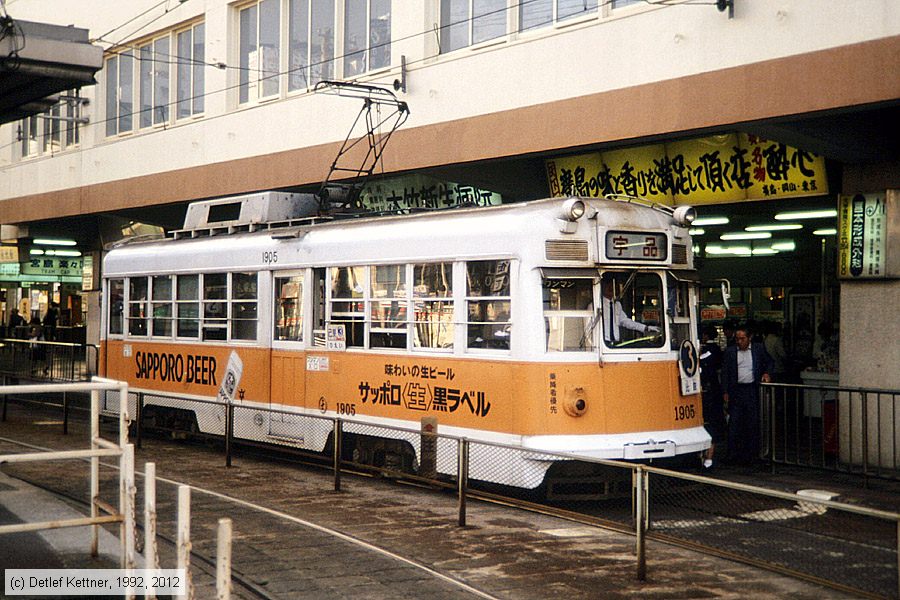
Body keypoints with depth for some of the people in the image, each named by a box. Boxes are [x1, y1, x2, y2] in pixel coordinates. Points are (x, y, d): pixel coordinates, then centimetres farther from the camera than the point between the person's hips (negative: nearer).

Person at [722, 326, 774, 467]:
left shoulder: (759, 349, 6)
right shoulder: (729, 351, 5)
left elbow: (769, 362, 20)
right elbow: (725, 372, 5)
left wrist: (767, 373, 0)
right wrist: (725, 392, -1)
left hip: (753, 391, 0)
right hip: (736, 391, 0)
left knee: (752, 423, 3)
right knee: (734, 423, -3)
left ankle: (751, 455, 10)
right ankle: (734, 456, 2)